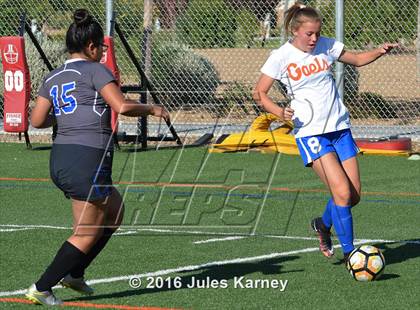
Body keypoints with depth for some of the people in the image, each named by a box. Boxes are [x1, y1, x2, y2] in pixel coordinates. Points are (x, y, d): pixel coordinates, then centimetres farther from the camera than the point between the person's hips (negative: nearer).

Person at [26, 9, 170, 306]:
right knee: (87, 234, 4)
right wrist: (152, 109, 1)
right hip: (88, 160, -8)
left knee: (115, 210, 24)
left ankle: (74, 273, 22)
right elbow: (122, 106, -16)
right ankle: (42, 288, 3)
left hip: (60, 158, 8)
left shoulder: (53, 78, 14)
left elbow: (37, 120, 12)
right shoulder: (95, 70, -7)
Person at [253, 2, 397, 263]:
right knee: (342, 192, -18)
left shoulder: (326, 46, 2)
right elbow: (259, 93, -2)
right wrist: (279, 111, -20)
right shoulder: (282, 57, -9)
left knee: (354, 196, 4)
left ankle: (324, 225, 33)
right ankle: (349, 253, -6)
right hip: (310, 132, -5)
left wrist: (380, 52, -3)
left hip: (340, 128, 5)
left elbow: (357, 59, 16)